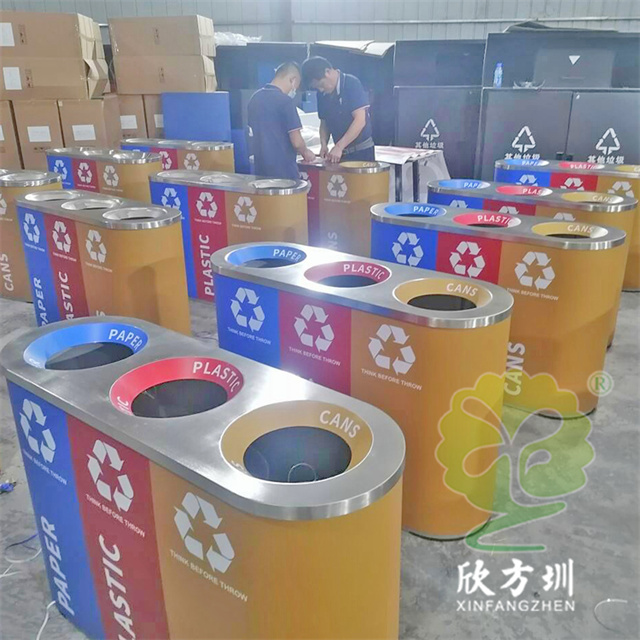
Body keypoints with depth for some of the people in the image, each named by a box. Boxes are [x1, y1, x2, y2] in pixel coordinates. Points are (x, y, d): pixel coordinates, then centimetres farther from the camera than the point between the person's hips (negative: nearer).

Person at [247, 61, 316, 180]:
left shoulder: (254, 98, 8)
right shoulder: (285, 101, -15)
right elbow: (296, 141, -15)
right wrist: (305, 152, 7)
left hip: (260, 168, 7)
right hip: (284, 170, -7)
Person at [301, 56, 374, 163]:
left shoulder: (351, 84, -11)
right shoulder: (322, 94, 7)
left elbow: (360, 120, -18)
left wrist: (339, 146, -22)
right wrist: (324, 144, -5)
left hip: (361, 151, -5)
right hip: (341, 152, 5)